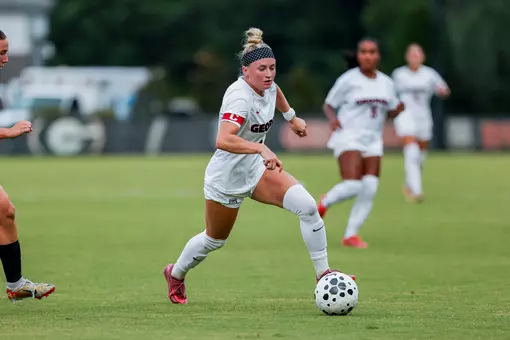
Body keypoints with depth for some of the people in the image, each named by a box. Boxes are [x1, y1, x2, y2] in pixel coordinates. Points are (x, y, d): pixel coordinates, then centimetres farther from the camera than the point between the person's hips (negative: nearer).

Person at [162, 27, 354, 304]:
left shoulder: (267, 85, -7)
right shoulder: (240, 97, -32)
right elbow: (223, 140, -49)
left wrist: (291, 117, 27)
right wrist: (262, 149, -59)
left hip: (256, 168, 6)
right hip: (226, 177, -6)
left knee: (307, 206, -17)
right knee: (214, 240, 16)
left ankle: (323, 274, -10)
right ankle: (176, 274, 47)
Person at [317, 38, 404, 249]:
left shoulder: (386, 83, 8)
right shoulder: (348, 80, -7)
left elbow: (392, 112, 17)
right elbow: (328, 105, 0)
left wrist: (399, 108, -6)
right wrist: (333, 118, -22)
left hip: (372, 141, 5)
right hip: (348, 138, -5)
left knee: (369, 190, -8)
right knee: (352, 187, -21)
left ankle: (350, 235, 3)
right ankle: (325, 202, 12)